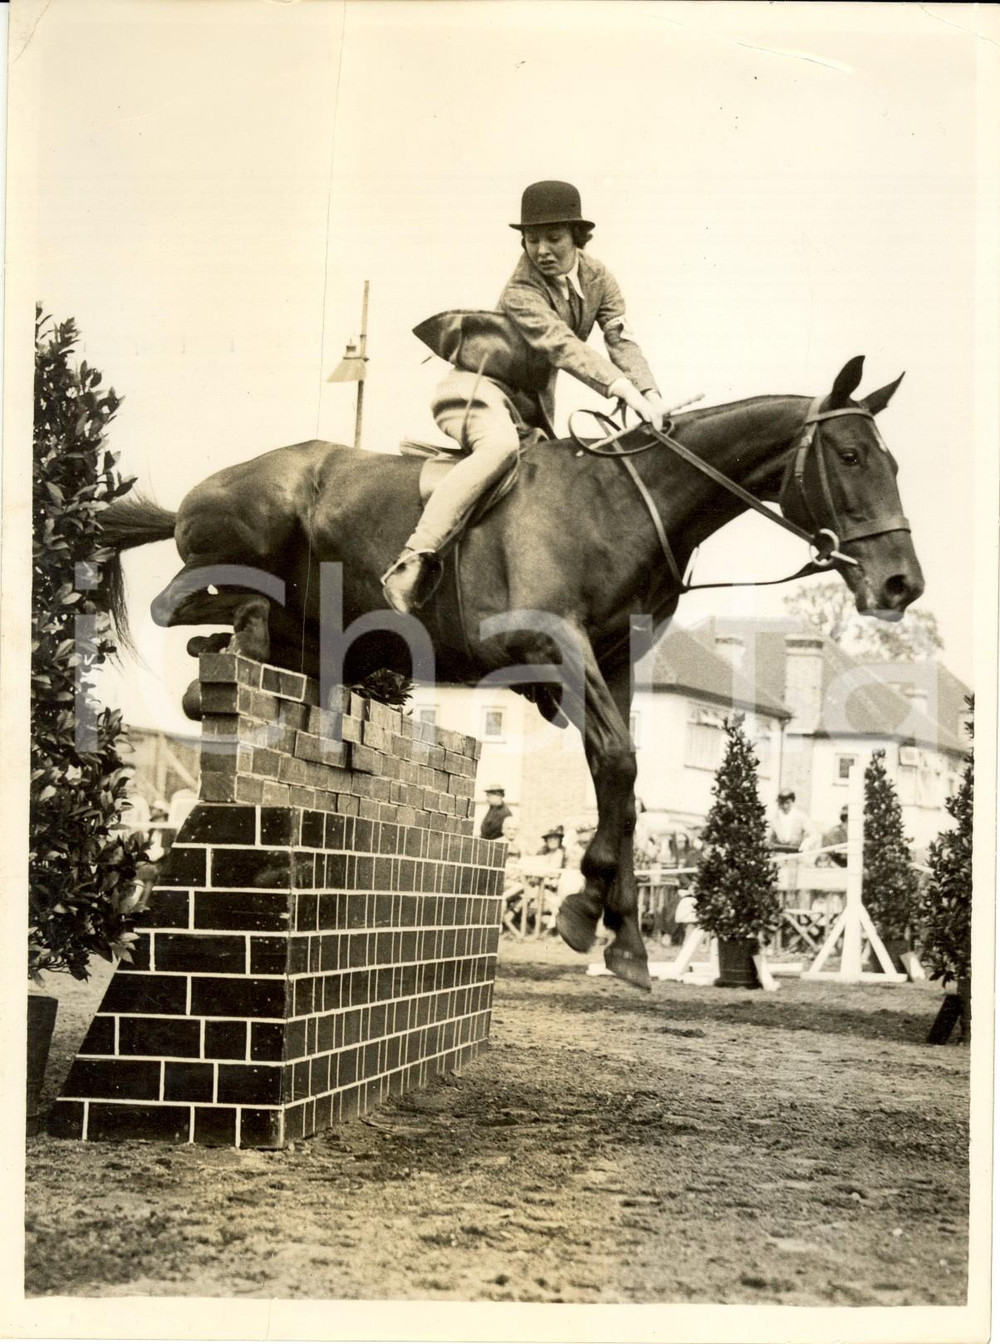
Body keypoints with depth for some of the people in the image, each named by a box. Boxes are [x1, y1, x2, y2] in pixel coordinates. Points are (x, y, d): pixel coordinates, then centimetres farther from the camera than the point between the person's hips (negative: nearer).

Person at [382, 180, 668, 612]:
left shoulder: (598, 278, 0)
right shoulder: (521, 293, -21)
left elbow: (622, 341, -9)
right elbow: (561, 346, -34)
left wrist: (650, 393, -27)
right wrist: (624, 390, -44)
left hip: (532, 404, 9)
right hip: (479, 386, -9)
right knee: (499, 445, -36)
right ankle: (414, 560, -45)